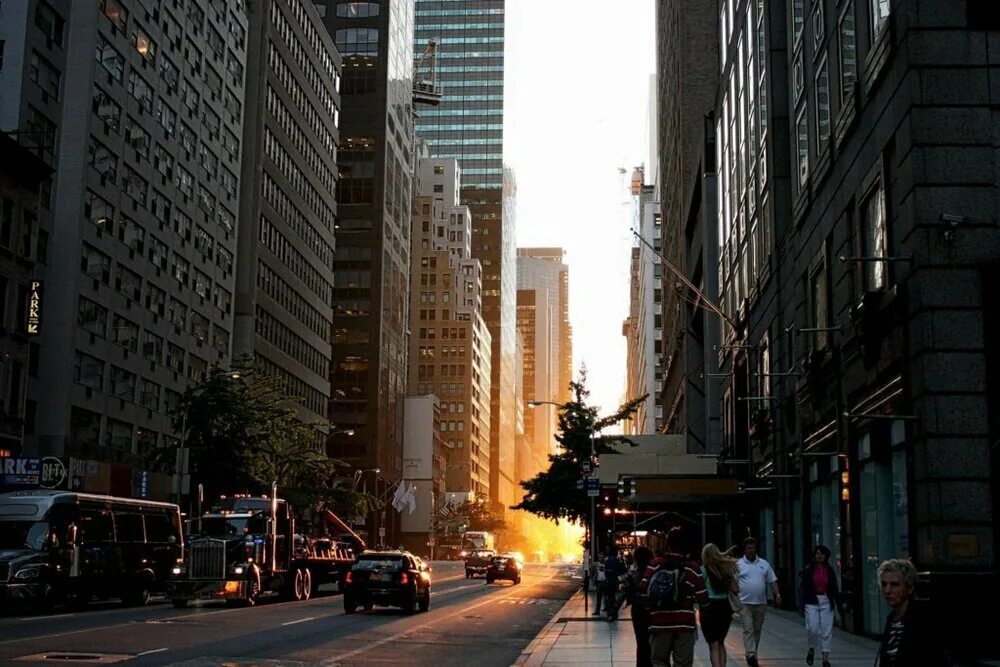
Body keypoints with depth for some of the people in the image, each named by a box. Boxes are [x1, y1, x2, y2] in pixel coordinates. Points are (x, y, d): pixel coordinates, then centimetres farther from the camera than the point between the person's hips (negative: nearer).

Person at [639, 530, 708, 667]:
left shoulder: (655, 564, 1)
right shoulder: (691, 568, -4)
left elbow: (643, 589, -3)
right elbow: (703, 599, -6)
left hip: (659, 623, 2)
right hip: (684, 623, -1)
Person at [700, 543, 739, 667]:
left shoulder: (703, 570, -6)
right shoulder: (726, 569, 7)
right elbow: (734, 589, 4)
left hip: (709, 607, -5)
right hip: (725, 607, 5)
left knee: (713, 645, -2)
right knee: (721, 643, 20)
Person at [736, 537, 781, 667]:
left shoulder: (764, 564, 9)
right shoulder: (738, 564, -1)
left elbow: (772, 580, 11)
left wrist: (777, 594, -1)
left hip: (761, 603, 4)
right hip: (745, 603, -4)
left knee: (757, 630, 11)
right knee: (748, 629, -12)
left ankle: (752, 654, 23)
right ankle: (751, 655, -19)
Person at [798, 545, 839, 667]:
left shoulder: (830, 570, 5)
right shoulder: (808, 569, -1)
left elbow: (834, 588, 9)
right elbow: (803, 587, -2)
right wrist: (803, 602, -9)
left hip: (826, 602, 2)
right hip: (812, 602, -2)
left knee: (827, 630, 0)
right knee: (812, 628, -10)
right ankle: (811, 649, 19)